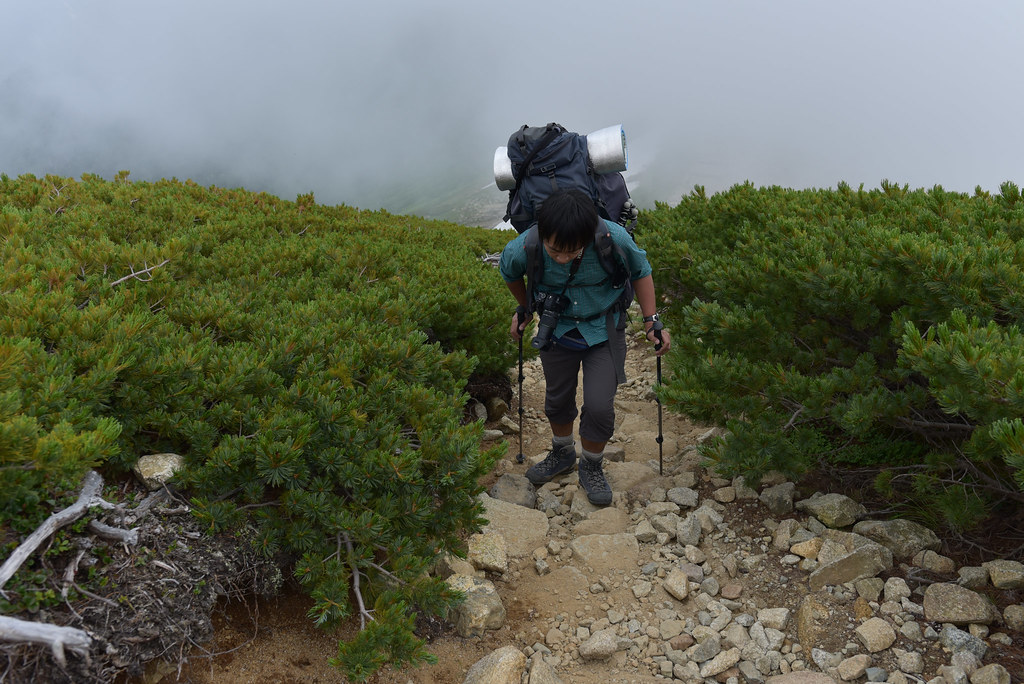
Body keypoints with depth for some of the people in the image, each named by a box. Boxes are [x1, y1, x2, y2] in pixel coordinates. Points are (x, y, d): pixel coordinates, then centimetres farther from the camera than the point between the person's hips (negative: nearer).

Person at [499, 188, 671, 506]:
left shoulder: (613, 238, -32)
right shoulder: (523, 248, -29)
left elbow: (640, 271, -8)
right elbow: (510, 272, -1)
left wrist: (652, 321, -9)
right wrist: (523, 309, 14)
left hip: (604, 328, -1)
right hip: (557, 328, 2)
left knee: (599, 405, -6)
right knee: (557, 399, 16)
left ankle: (592, 467, 22)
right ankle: (562, 453, 46)